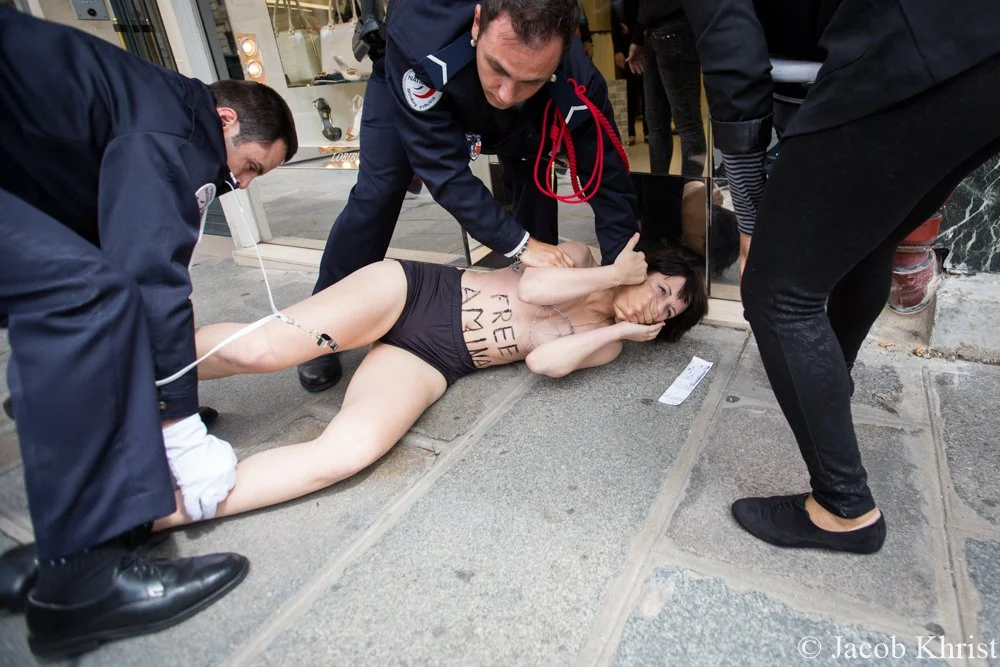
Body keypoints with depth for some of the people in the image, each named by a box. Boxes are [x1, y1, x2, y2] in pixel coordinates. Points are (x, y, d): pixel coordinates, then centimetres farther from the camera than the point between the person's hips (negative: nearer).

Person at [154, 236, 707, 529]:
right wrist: (614, 272, -3)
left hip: (429, 363, 1)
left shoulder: (605, 343, 12)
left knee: (350, 451, -29)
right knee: (264, 348, -24)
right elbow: (533, 288, -11)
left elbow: (544, 361, -8)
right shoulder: (581, 257, 11)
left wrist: (621, 330, -4)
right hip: (412, 289, 0)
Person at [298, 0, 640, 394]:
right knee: (376, 196, -14)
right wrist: (518, 244, -44)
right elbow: (444, 171, -44)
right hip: (406, 87, -2)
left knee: (535, 184, -11)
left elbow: (610, 182, -31)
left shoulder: (578, 85, -40)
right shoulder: (418, 40, -47)